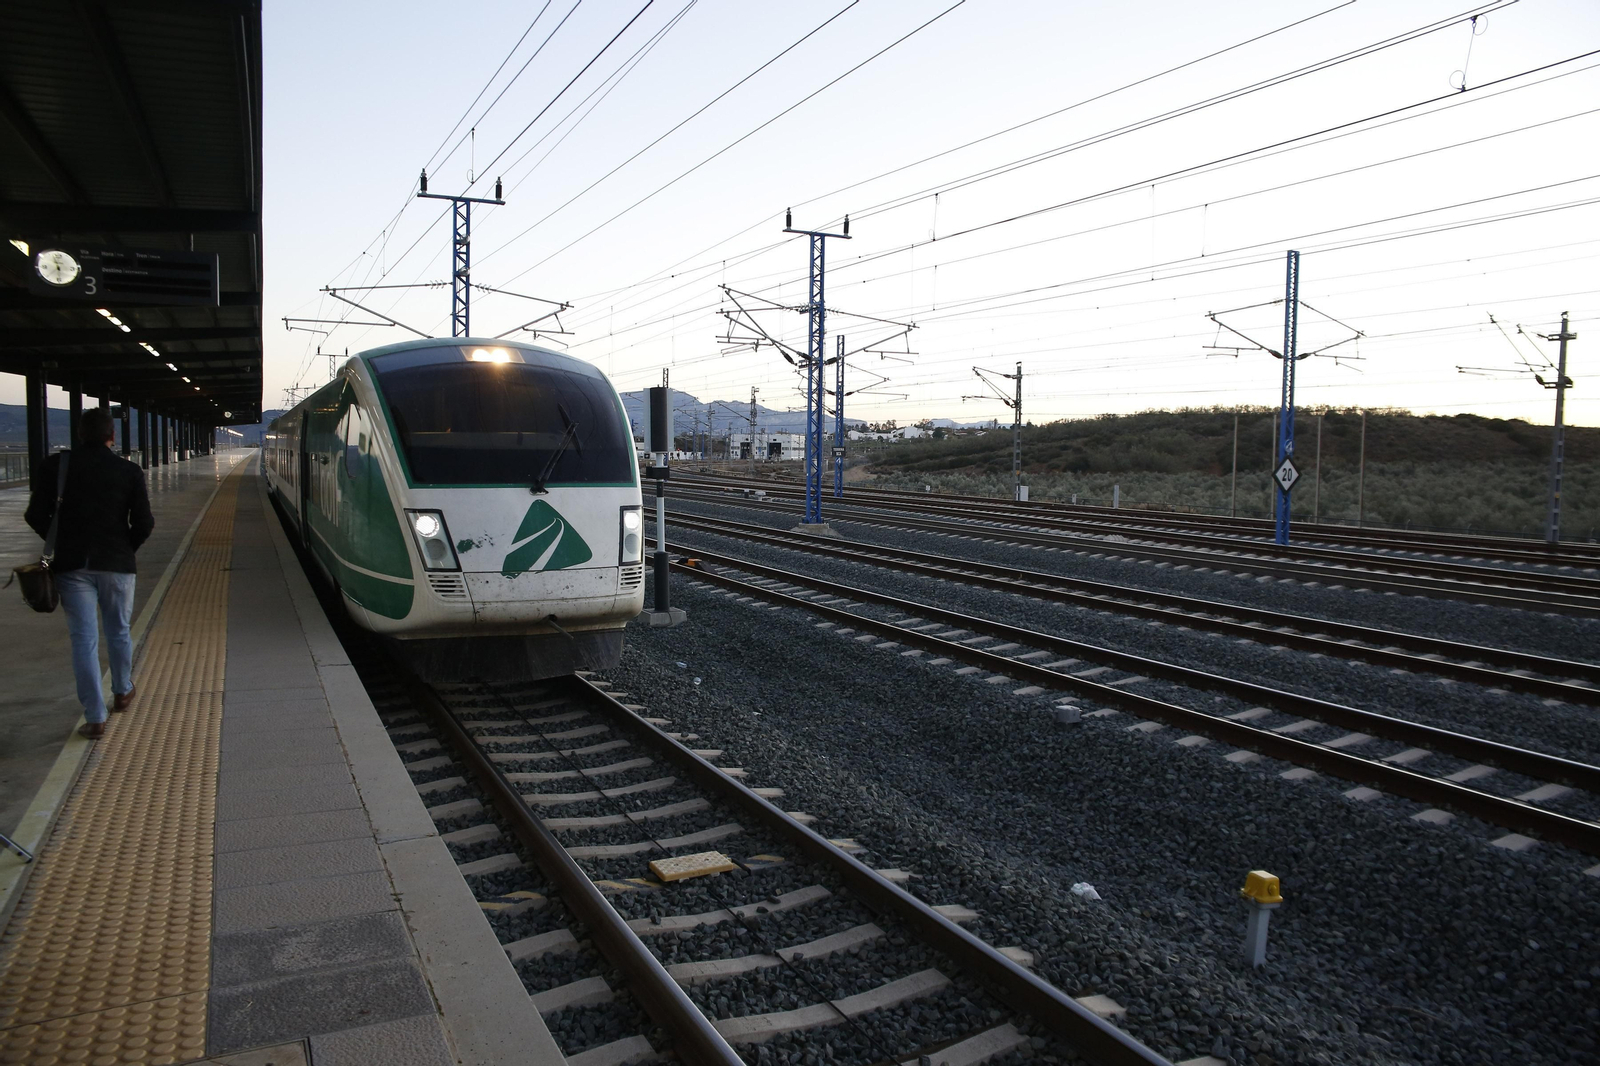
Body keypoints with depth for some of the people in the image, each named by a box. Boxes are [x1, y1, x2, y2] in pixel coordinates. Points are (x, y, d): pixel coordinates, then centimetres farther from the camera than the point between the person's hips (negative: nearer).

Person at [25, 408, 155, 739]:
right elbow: (143, 523, -7)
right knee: (118, 632, 19)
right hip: (116, 563, 0)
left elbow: (36, 516, -3)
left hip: (71, 564, 0)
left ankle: (95, 718, 3)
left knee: (84, 639, 3)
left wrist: (60, 542, 15)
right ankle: (122, 692, 36)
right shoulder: (129, 471, -4)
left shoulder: (55, 466, -2)